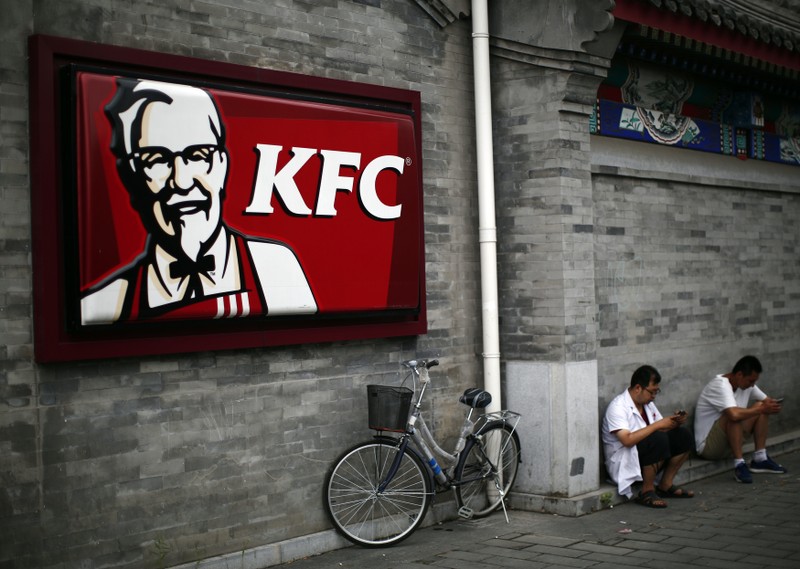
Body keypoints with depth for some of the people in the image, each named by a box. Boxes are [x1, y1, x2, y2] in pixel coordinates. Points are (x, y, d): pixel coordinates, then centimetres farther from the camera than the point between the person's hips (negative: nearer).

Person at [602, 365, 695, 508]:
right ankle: (647, 492, -18)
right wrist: (656, 425, -27)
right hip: (623, 462, -9)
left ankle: (665, 486, 3)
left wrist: (674, 422, -8)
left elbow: (662, 428, 14)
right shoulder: (618, 407, -19)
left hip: (649, 455, 9)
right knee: (658, 439, -32)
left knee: (683, 435, -3)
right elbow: (627, 440, -31)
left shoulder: (648, 403, 9)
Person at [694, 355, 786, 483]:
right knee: (733, 416, -34)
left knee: (761, 406, -1)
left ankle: (760, 459, -1)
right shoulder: (720, 385, -24)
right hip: (707, 445, -9)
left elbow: (767, 400, 9)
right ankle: (739, 465, -27)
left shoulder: (746, 384, 3)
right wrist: (762, 409, -26)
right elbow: (734, 415, -39)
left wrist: (771, 406, -14)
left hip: (729, 443, 9)